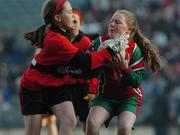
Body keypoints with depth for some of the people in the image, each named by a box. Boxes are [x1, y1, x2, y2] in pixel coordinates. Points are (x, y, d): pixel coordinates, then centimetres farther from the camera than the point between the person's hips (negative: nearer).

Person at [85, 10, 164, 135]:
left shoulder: (134, 49, -12)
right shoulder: (101, 42, -7)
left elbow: (137, 81, -12)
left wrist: (125, 68, -30)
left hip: (129, 97, -2)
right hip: (106, 95, 2)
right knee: (92, 121, -23)